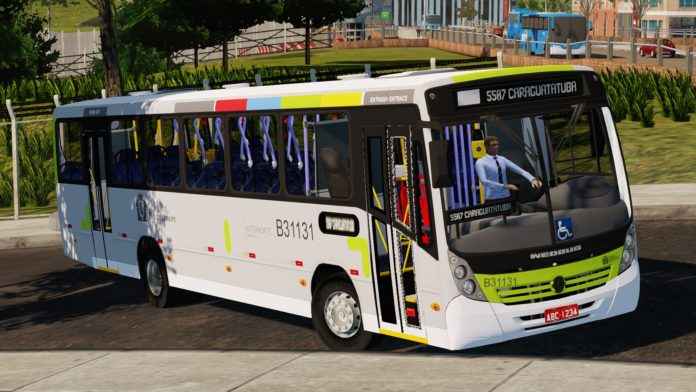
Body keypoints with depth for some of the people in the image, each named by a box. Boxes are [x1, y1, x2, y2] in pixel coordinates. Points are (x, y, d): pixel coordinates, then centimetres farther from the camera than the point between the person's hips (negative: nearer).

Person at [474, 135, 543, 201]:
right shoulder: (481, 163, -7)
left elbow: (520, 170, 1)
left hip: (506, 197, 5)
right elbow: (484, 181, -20)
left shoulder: (502, 159, 8)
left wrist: (532, 179, -17)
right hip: (492, 199, -5)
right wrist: (505, 186, -26)